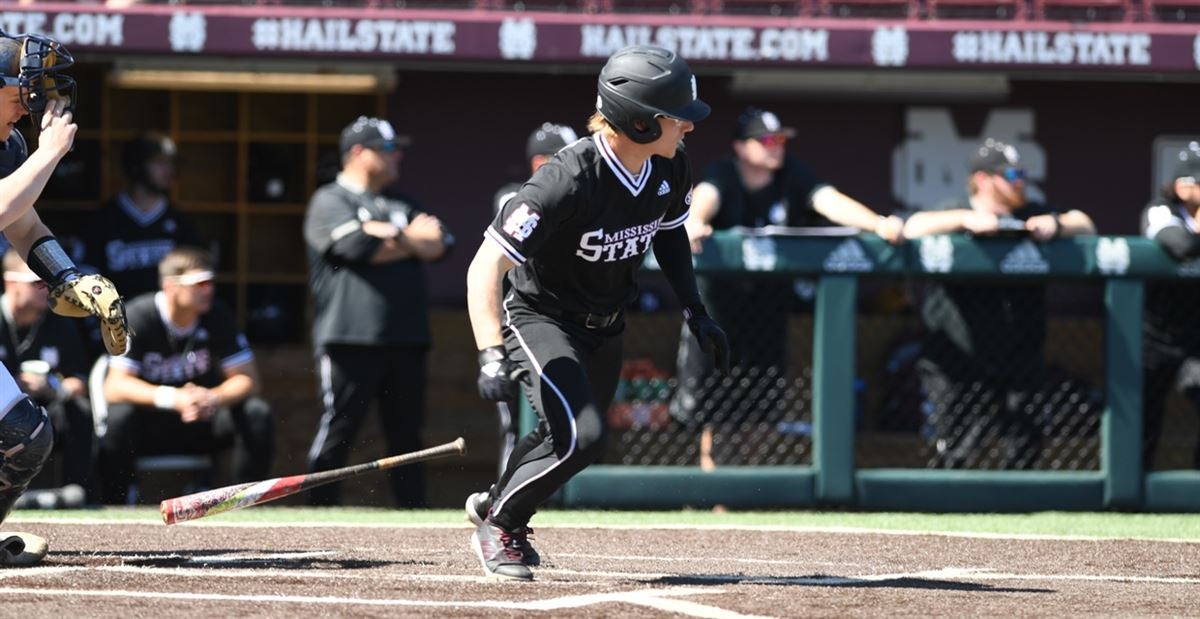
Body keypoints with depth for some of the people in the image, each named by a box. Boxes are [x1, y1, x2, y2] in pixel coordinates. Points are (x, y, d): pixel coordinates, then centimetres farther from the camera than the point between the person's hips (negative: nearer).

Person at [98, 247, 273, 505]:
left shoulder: (217, 316, -6)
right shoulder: (139, 316, -16)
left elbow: (247, 380, -7)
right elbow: (115, 387, -24)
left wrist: (213, 399, -31)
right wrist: (172, 398, -40)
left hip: (204, 422, 3)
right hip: (150, 425, -3)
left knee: (257, 413, -22)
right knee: (119, 416, -36)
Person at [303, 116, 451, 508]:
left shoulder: (404, 207, 22)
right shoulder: (330, 201, 1)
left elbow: (438, 246, 9)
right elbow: (358, 246, -15)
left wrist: (389, 236, -5)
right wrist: (411, 239, 0)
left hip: (405, 340, 6)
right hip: (350, 338, -6)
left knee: (406, 433, 7)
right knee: (337, 433, -6)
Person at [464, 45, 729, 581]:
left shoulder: (669, 169, -13)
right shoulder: (568, 180, -35)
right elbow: (485, 268, -36)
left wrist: (694, 310, 7)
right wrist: (492, 357, -47)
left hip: (605, 325, 7)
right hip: (539, 319, -7)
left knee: (570, 437, 20)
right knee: (580, 437, -23)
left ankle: (493, 505, 48)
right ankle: (499, 529, 2)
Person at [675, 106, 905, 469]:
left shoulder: (793, 176, -5)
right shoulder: (723, 175, -12)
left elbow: (830, 201, -19)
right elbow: (705, 196, -35)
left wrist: (877, 224, -38)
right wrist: (693, 221, -60)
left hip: (770, 293, 2)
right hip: (721, 287, -2)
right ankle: (707, 456, 9)